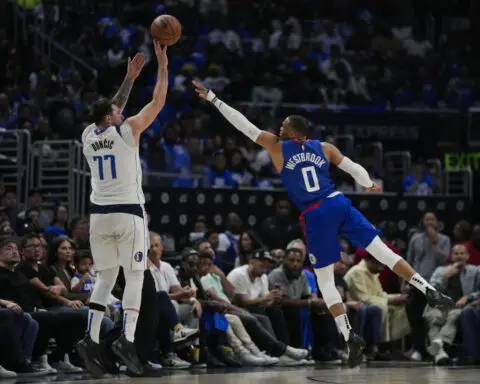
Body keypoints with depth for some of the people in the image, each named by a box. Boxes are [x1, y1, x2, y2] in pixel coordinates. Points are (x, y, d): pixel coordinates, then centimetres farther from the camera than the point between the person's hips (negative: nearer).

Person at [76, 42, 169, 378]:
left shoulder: (89, 135, 8)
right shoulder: (128, 130, -6)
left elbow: (111, 113, 27)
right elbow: (158, 102, -1)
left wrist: (130, 78, 30)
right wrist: (163, 65, 7)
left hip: (100, 214, 5)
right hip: (129, 214, -5)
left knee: (106, 278, 11)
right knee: (135, 277, 0)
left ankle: (91, 338, -5)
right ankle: (127, 339, -16)